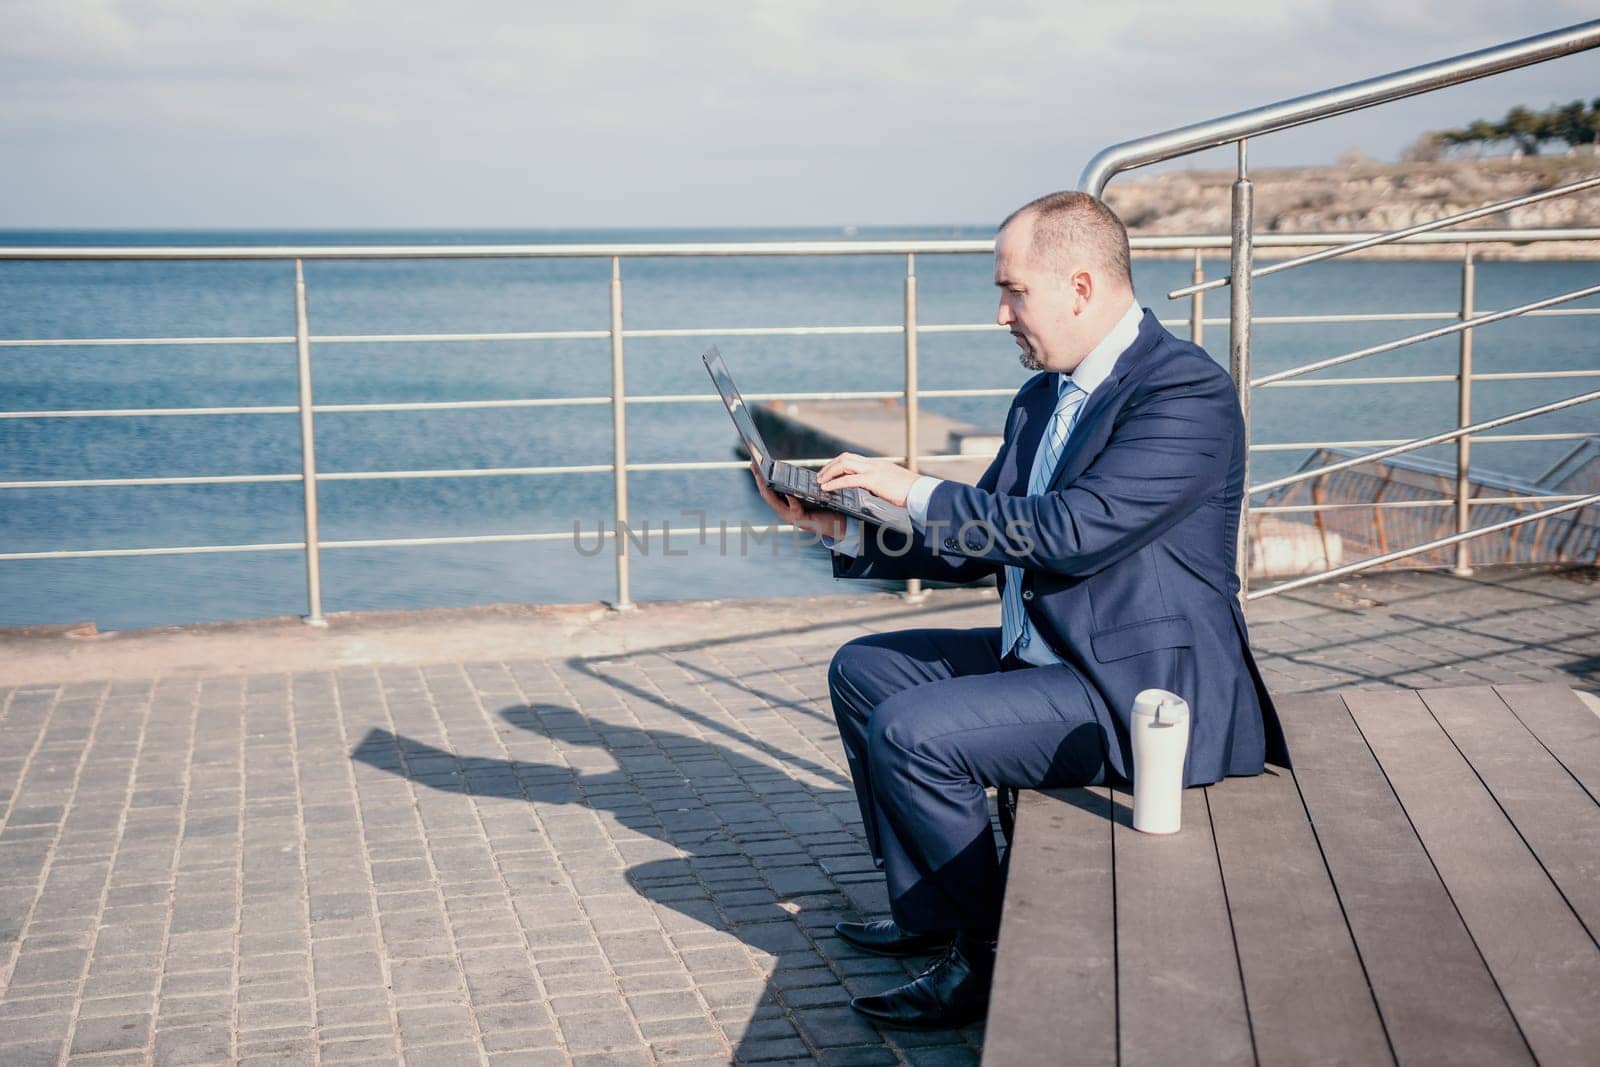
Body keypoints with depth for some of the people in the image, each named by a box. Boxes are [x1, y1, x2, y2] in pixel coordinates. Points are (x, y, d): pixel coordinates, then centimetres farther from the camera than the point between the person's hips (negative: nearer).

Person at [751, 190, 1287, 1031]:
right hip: (1040, 656, 10)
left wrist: (916, 491, -22)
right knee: (863, 670, 13)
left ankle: (987, 953, -3)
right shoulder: (1042, 398, 11)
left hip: (1142, 692, -10)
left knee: (911, 731, -22)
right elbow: (976, 545, 15)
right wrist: (847, 528, 3)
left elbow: (1074, 532, -28)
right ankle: (927, 910, 19)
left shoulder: (1188, 391, -18)